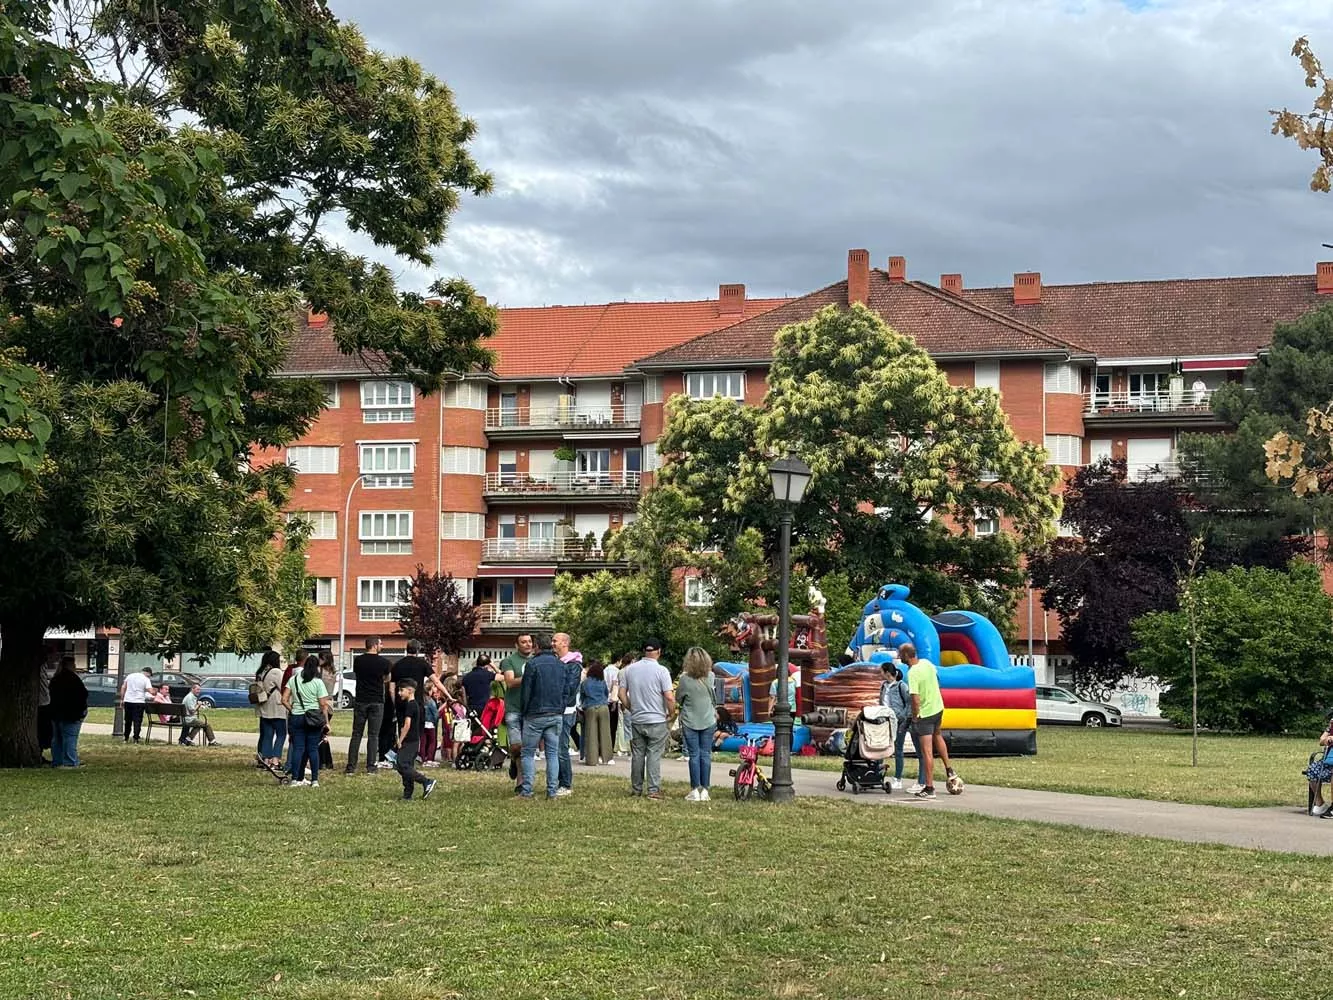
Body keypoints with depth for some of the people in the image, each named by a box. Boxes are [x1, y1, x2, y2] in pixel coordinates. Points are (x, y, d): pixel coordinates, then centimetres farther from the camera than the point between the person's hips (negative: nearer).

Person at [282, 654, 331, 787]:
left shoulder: (293, 679, 3)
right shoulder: (318, 682, -5)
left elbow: (284, 700, 1)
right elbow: (323, 704, -5)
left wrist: (292, 710, 12)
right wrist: (326, 722, 0)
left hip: (296, 717, 2)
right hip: (313, 719, -2)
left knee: (298, 748, 4)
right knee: (313, 749, 3)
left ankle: (295, 779, 1)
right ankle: (315, 780, 4)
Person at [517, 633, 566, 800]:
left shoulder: (532, 664, -8)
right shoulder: (560, 665, 9)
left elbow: (525, 692, -7)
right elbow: (565, 691, 12)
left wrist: (524, 711, 5)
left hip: (535, 715, -5)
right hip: (556, 715, 5)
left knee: (528, 753, 3)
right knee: (553, 753, 6)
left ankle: (526, 790, -2)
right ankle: (552, 791, 3)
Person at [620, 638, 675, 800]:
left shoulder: (629, 669, 3)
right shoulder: (661, 671, -11)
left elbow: (622, 693, 5)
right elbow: (669, 697, -15)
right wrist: (671, 713, 1)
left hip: (636, 720, 4)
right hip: (656, 720, -4)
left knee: (637, 755, 11)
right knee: (654, 756, -1)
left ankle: (636, 789, 17)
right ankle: (654, 790, -3)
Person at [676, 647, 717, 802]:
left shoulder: (685, 679, -15)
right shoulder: (710, 677, -8)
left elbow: (678, 698, 0)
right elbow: (714, 699, 6)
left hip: (690, 722, -2)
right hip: (709, 721, 2)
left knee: (694, 755, 3)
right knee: (706, 755, 7)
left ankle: (695, 790, 2)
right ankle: (704, 790, 8)